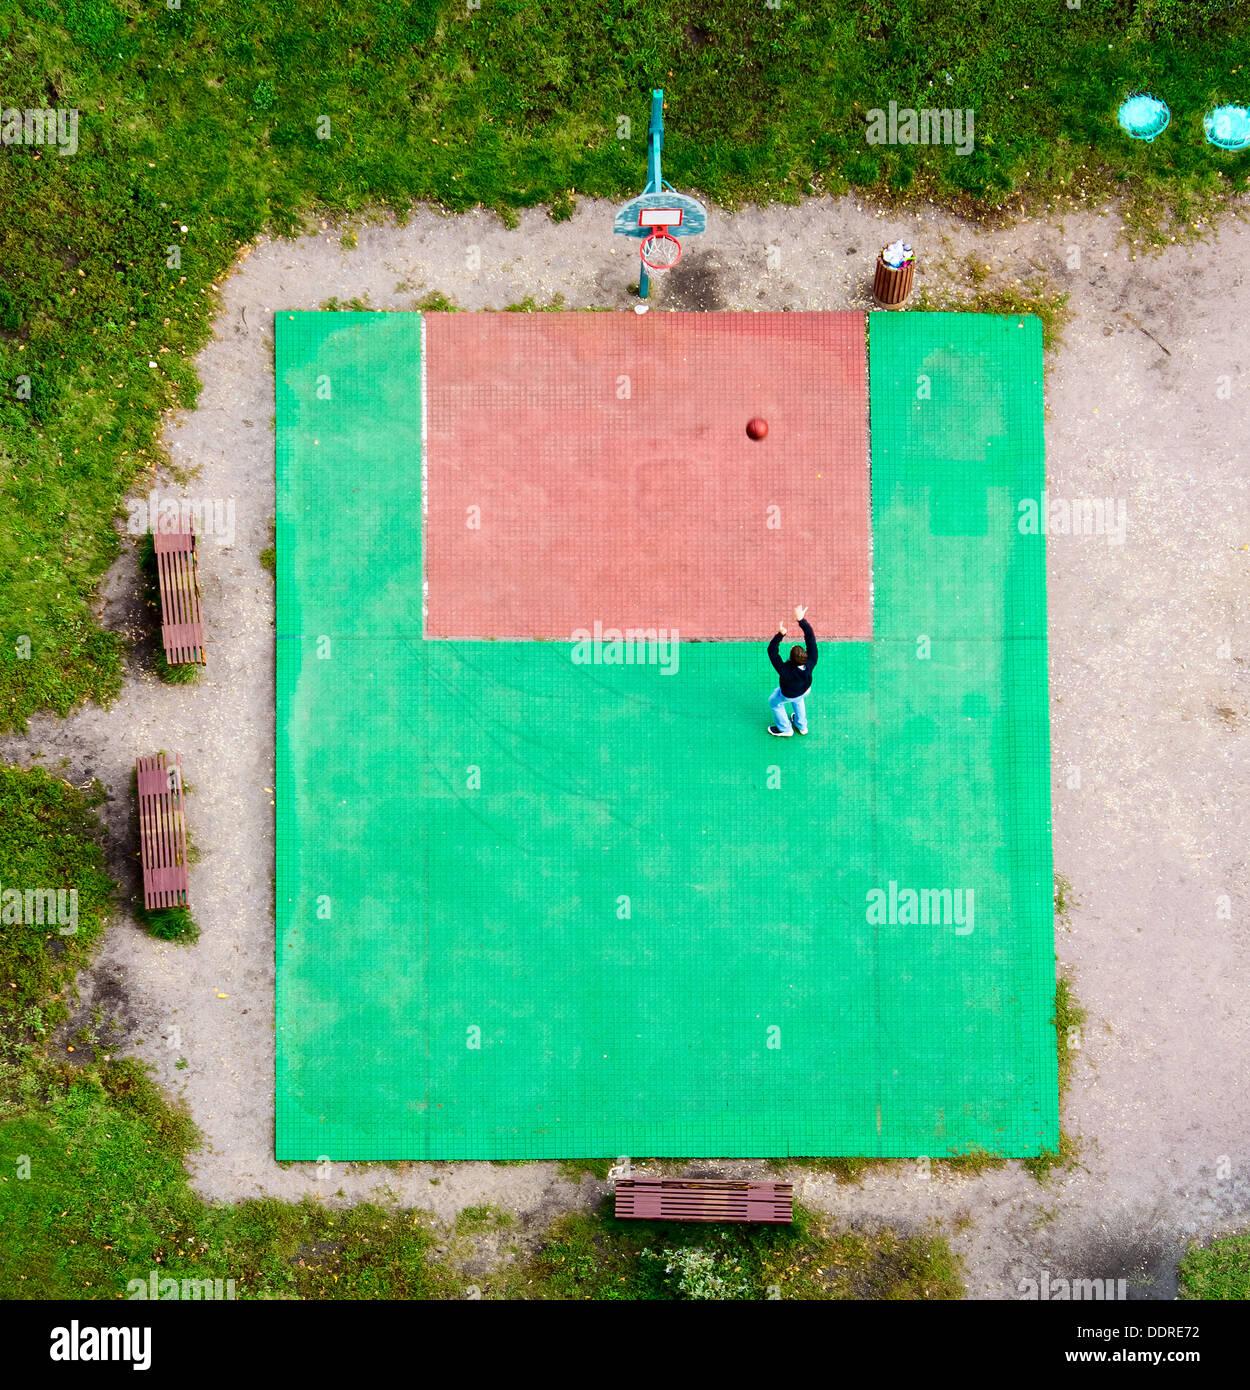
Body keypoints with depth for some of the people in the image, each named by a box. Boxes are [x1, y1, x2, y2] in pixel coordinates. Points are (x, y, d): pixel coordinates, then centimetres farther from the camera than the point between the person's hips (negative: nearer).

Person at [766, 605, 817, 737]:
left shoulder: (786, 671, -49)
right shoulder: (811, 663, -40)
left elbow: (772, 651, -44)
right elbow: (811, 638, -37)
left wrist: (780, 634, -52)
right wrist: (801, 619, -42)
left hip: (787, 695, -4)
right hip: (805, 690, 4)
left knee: (774, 703, 29)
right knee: (798, 700, 39)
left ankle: (785, 729, 48)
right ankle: (802, 726, 57)